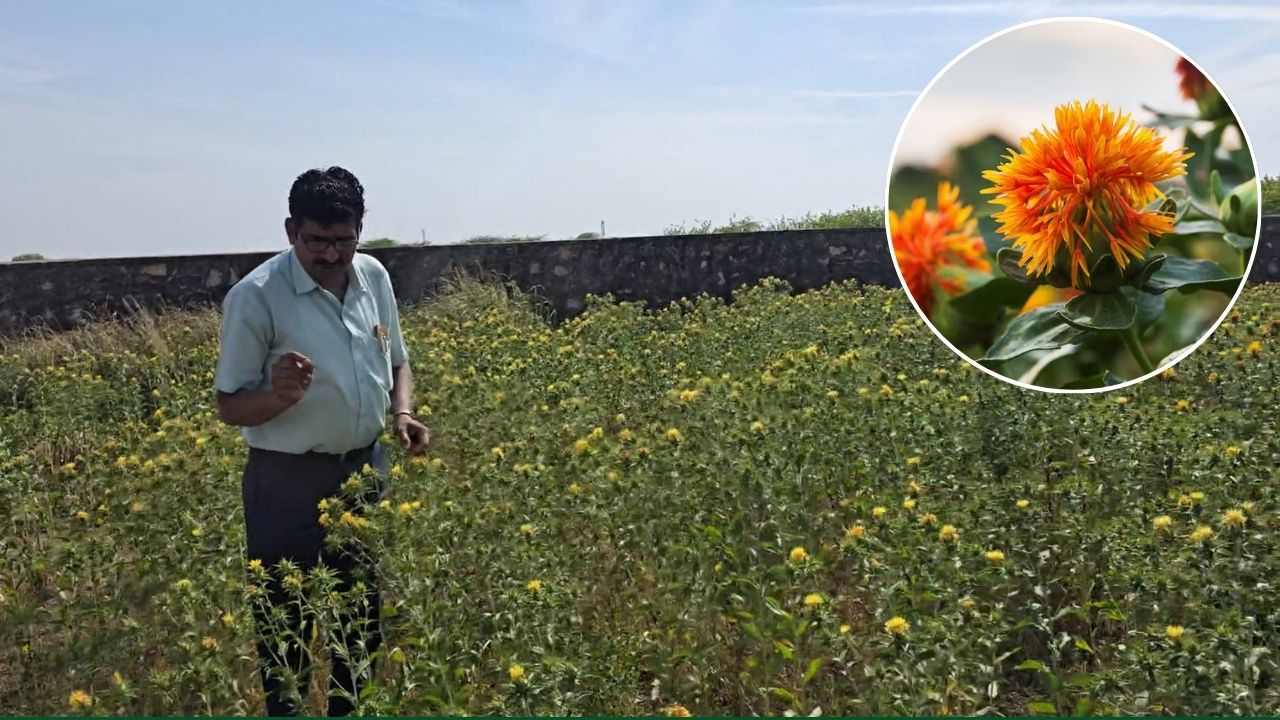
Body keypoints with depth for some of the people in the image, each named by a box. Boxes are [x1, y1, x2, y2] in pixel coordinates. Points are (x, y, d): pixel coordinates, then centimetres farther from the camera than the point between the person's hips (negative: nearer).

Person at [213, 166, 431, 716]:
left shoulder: (374, 277, 2)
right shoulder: (256, 297, -14)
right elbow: (229, 407, -9)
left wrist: (403, 413, -3)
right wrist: (281, 395, -29)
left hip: (366, 471, 5)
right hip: (288, 485, -5)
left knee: (363, 618, 14)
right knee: (288, 629, 3)